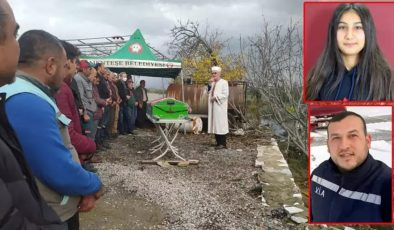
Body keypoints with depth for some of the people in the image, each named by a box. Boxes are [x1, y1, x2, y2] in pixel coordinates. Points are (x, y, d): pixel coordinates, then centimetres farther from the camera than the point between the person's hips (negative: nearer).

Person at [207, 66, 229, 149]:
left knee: (220, 123, -8)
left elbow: (225, 94, -13)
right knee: (215, 124, 7)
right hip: (213, 106, 8)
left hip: (220, 107, -8)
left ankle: (223, 143, -3)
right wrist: (209, 93, 7)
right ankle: (218, 142, 14)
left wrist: (215, 97, -15)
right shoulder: (213, 83, 17)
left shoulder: (224, 82, -6)